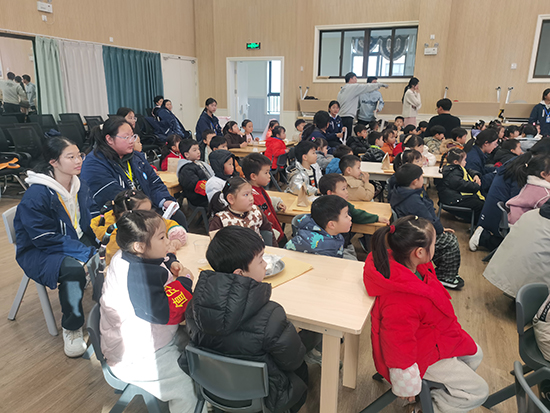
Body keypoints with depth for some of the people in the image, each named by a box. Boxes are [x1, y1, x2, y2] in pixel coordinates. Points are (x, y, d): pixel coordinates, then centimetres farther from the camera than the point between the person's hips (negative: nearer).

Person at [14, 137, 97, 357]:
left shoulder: (80, 187, 0)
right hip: (39, 252, -6)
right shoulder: (35, 196, -22)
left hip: (76, 241, 6)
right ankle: (71, 329, -12)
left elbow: (88, 222, 9)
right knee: (73, 268, -35)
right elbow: (47, 239, -23)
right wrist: (87, 253, -29)